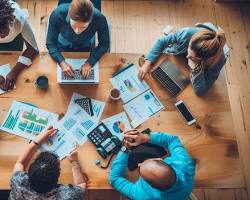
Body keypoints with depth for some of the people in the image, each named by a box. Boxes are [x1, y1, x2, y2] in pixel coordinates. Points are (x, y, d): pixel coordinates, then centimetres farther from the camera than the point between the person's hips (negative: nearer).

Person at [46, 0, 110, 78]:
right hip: (62, 49, 0)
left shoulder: (99, 19, -36)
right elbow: (50, 44, -23)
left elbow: (104, 45, -19)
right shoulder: (57, 14, -37)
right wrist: (62, 62, -37)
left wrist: (90, 62, -31)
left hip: (85, 49, 0)